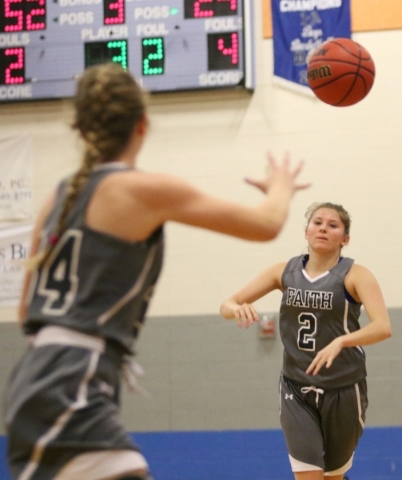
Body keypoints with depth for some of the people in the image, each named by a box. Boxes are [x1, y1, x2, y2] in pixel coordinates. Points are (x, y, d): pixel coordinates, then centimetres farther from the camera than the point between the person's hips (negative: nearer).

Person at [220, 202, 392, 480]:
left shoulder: (354, 275, -11)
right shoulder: (285, 272, 0)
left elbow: (383, 327, -27)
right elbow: (227, 306, 0)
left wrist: (340, 342, -44)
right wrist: (238, 309, -25)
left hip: (343, 391, -2)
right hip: (296, 389, 2)